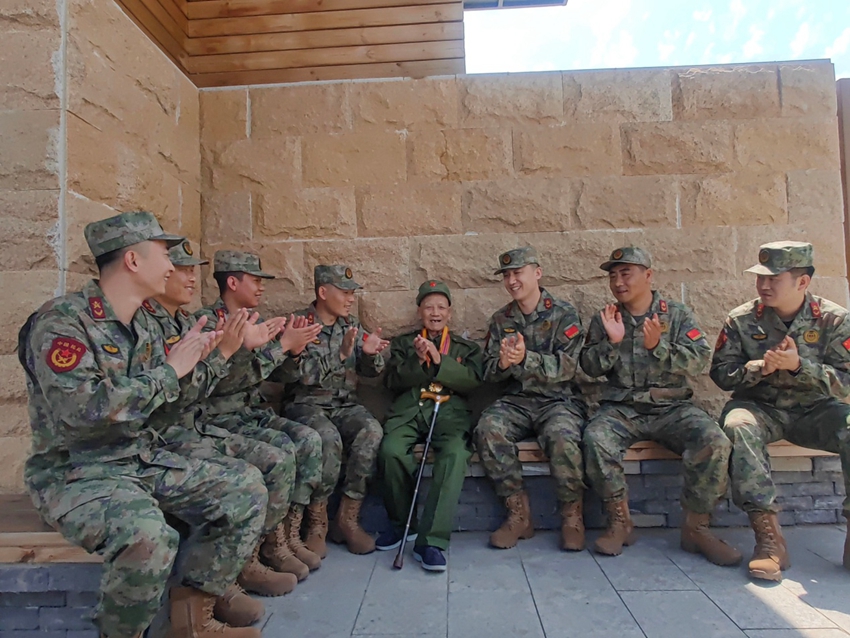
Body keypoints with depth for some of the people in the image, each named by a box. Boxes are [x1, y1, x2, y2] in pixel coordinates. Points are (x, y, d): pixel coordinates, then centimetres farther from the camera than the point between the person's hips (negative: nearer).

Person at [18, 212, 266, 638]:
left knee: (246, 487, -1)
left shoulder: (140, 324, 8)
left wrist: (196, 359, -3)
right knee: (148, 536, -36)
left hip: (144, 460, 8)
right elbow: (83, 410, -29)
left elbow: (167, 399, 13)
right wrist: (169, 370, -22)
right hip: (76, 472, -8)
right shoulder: (61, 321, -16)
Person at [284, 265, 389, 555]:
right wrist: (340, 354, -24)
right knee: (329, 438, -34)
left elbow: (372, 370, 8)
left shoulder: (352, 325, 12)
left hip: (345, 405, 4)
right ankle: (317, 520, -12)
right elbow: (298, 373, -15)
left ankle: (348, 518, -15)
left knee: (372, 430, -27)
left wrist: (370, 353, -15)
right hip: (307, 405, -4)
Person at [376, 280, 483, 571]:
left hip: (450, 409, -1)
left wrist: (439, 360, -6)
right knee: (390, 451, -30)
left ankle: (430, 541, -28)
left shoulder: (466, 347, 23)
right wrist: (418, 360, -7)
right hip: (409, 409, 1)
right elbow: (393, 380, 9)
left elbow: (473, 381, 4)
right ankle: (400, 523, -3)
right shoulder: (403, 343, 25)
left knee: (456, 454, -34)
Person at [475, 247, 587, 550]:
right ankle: (518, 514, -13)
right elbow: (488, 372, 8)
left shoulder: (564, 314, 0)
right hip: (516, 400, 3)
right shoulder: (501, 319, 12)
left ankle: (572, 516, -9)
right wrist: (502, 363, -16)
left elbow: (566, 367, -11)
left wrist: (525, 359, -28)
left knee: (561, 436, -34)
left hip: (558, 399, -3)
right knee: (488, 429, -27)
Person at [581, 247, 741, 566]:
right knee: (595, 437, -30)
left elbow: (700, 359, -5)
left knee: (714, 443, -27)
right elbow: (590, 367, 3)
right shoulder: (603, 319, 10)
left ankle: (696, 527, -7)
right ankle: (619, 521, -12)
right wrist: (612, 342, -14)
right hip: (621, 408, 0)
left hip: (672, 407, 0)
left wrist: (658, 346, -20)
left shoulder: (677, 314, 7)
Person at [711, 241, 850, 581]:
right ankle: (768, 535, -32)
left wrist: (798, 365, -24)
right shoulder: (742, 319, -2)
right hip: (760, 408, -1)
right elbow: (721, 373, -2)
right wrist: (761, 367, -20)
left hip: (814, 411, 1)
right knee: (739, 426, -34)